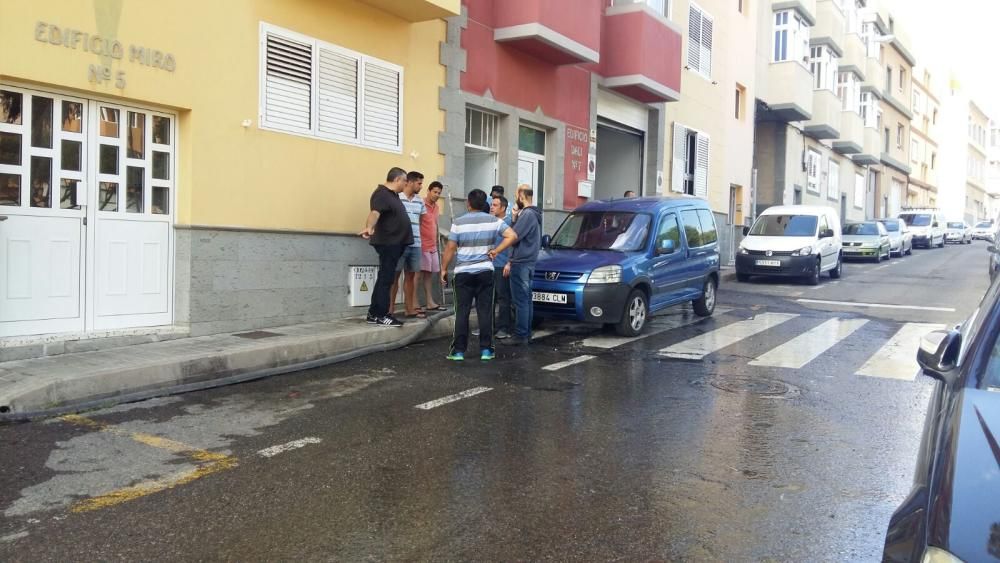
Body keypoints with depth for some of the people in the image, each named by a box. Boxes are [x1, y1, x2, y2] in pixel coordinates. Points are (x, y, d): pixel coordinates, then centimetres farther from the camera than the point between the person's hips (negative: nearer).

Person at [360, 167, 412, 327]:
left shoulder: (393, 194, 16)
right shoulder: (382, 193, -15)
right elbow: (374, 212, -32)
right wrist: (369, 227, -50)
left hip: (395, 243, 10)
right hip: (388, 243, -10)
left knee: (384, 278, 12)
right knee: (385, 279, -8)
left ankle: (373, 314, 18)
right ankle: (381, 316, -4)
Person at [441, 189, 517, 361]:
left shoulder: (459, 222, -4)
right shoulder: (493, 221, 1)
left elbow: (450, 248, -4)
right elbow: (512, 236, -7)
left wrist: (444, 269, 5)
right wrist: (496, 251, -4)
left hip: (463, 272, -1)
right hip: (485, 271, 1)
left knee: (462, 312, 2)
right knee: (485, 311, 5)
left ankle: (459, 350, 3)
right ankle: (486, 349, 6)